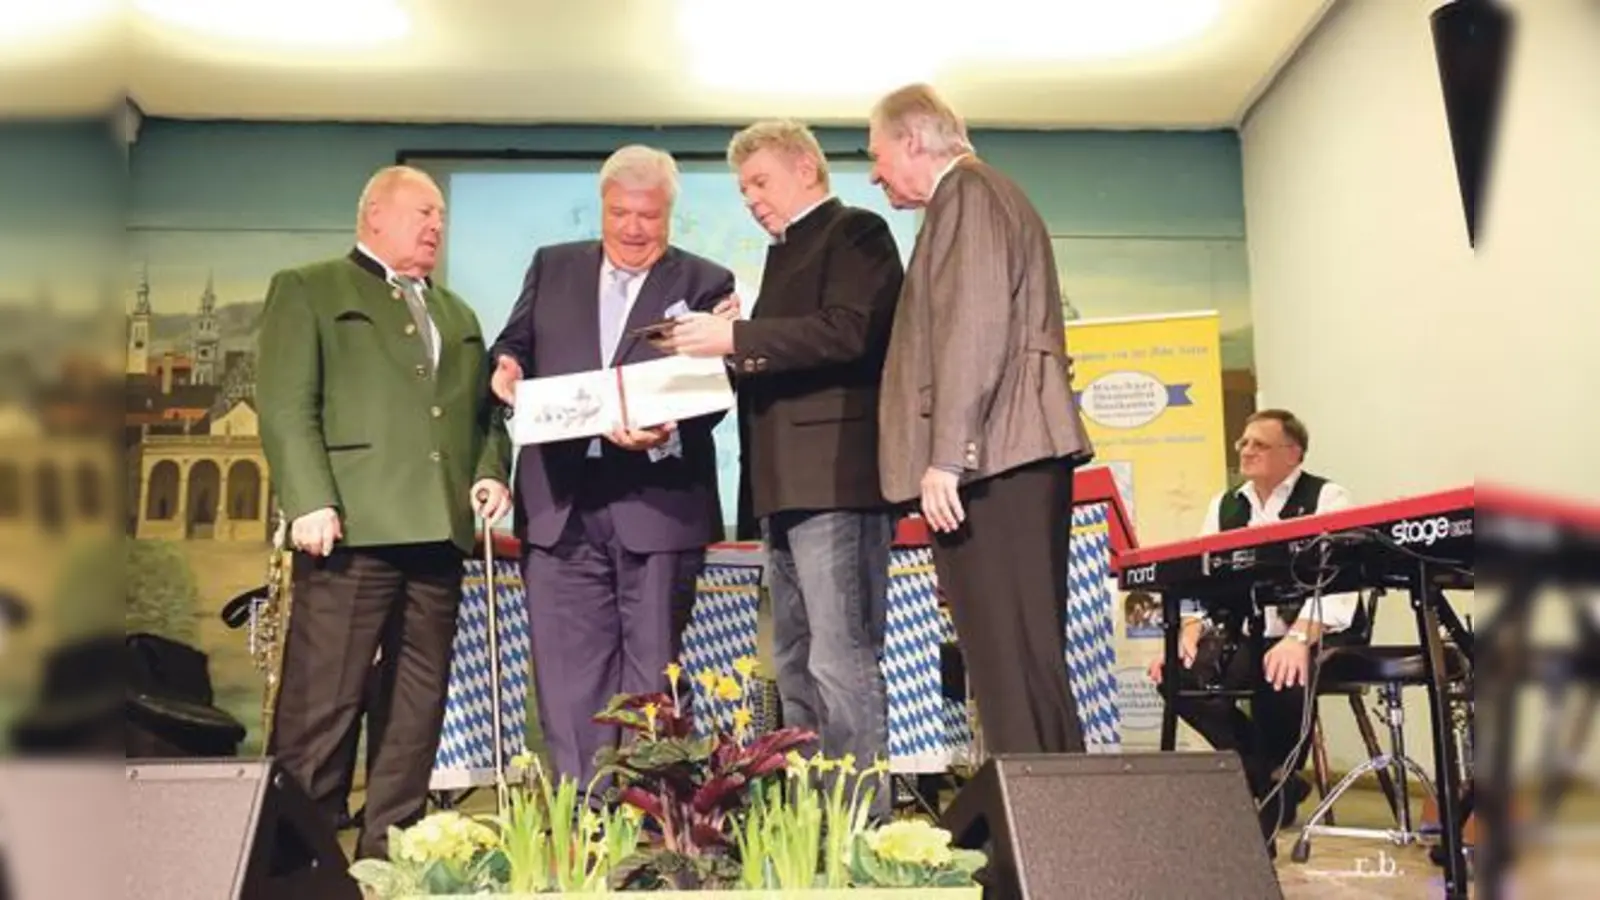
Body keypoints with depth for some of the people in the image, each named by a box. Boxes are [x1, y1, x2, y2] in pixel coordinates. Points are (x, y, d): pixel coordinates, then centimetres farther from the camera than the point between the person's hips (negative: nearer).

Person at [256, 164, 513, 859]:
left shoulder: (457, 315, 26)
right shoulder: (306, 290, 6)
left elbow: (484, 410, 25)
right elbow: (286, 406, -5)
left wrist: (491, 471, 5)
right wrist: (311, 503, -15)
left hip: (439, 528, 6)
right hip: (352, 525, -6)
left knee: (417, 708, 9)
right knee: (319, 705, -4)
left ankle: (390, 848, 18)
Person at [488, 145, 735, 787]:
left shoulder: (705, 284, 5)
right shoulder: (552, 267, 16)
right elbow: (515, 345, 15)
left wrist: (666, 434, -24)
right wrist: (508, 368, -9)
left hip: (657, 504, -2)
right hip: (560, 504, 3)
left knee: (651, 675, 5)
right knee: (567, 676, 4)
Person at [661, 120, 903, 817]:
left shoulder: (856, 232, -1)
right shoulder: (785, 252, 26)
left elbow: (847, 332, -18)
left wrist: (737, 337, -18)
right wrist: (733, 355, 4)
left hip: (836, 473, -10)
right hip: (786, 482, 10)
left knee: (840, 661, -10)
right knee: (795, 666, 10)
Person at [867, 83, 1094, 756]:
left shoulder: (966, 193, -3)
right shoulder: (993, 196, 28)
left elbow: (972, 329, -16)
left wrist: (945, 458, -19)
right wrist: (948, 455, 24)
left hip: (991, 457, -10)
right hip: (1020, 459, 10)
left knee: (1011, 662, -12)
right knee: (1032, 658, 10)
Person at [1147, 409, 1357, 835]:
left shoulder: (1327, 498, -1)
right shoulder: (1224, 506, 16)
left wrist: (1300, 637, -33)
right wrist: (1190, 630, -13)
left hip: (1319, 638, -5)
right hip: (1247, 636, 5)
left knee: (1280, 675, -37)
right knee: (1179, 673, -21)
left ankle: (1279, 790, -5)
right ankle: (1272, 779, -3)